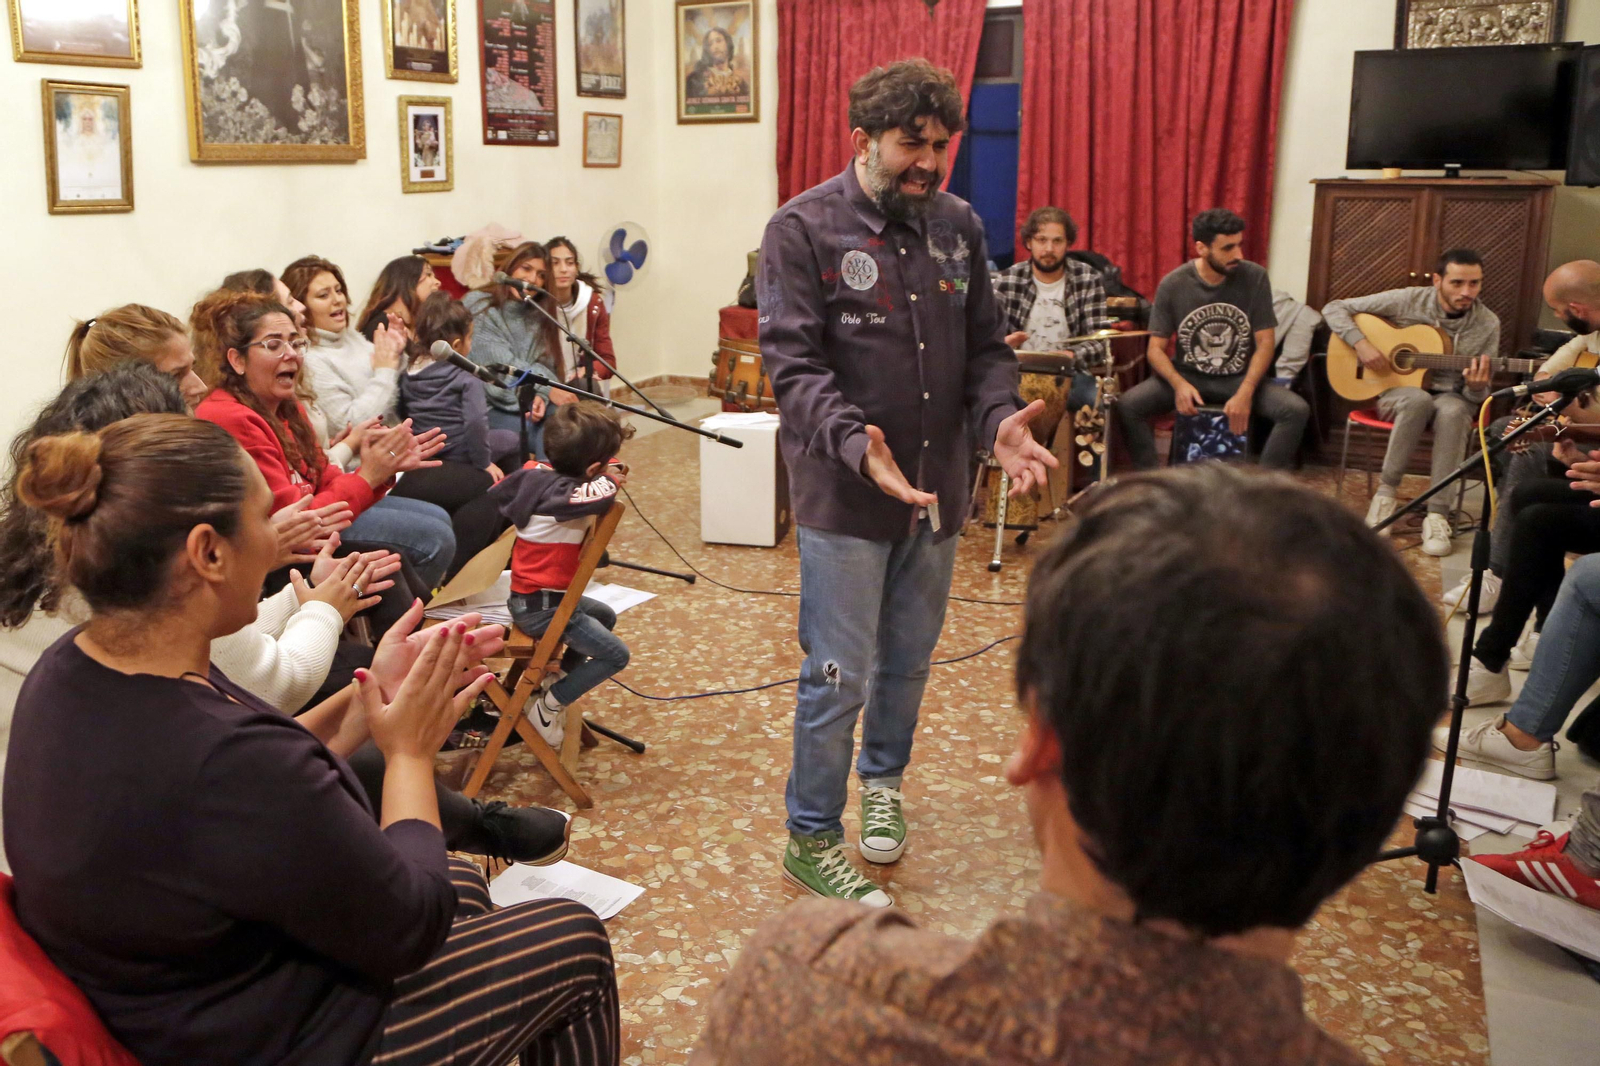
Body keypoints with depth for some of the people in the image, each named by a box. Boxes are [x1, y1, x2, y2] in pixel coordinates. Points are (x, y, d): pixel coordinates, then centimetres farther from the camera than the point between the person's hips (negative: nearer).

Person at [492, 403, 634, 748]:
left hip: (529, 593, 9)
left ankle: (563, 671, 33)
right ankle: (548, 703, -1)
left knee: (605, 617, 29)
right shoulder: (559, 492, -29)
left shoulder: (537, 471, -4)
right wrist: (608, 480, -21)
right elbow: (600, 496, -50)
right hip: (541, 608, -9)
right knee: (615, 655, -7)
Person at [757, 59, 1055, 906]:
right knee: (838, 675, 2)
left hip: (937, 487, 6)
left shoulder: (958, 226, 7)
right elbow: (793, 364, -16)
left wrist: (1000, 420, -12)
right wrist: (856, 443, -32)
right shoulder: (803, 229, -10)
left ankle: (882, 778, 46)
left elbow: (985, 346, 9)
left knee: (910, 658, 20)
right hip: (844, 492, -5)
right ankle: (810, 840, 19)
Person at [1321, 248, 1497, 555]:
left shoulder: (1488, 324, -2)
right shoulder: (1408, 301, -8)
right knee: (1419, 399, -39)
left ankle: (1437, 514, -36)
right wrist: (1361, 343, -20)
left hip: (1451, 398, 2)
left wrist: (1476, 387, -24)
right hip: (1396, 392, -1)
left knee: (1453, 411, -37)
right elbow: (1335, 308, -5)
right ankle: (1386, 491, -24)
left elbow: (1478, 396, 1)